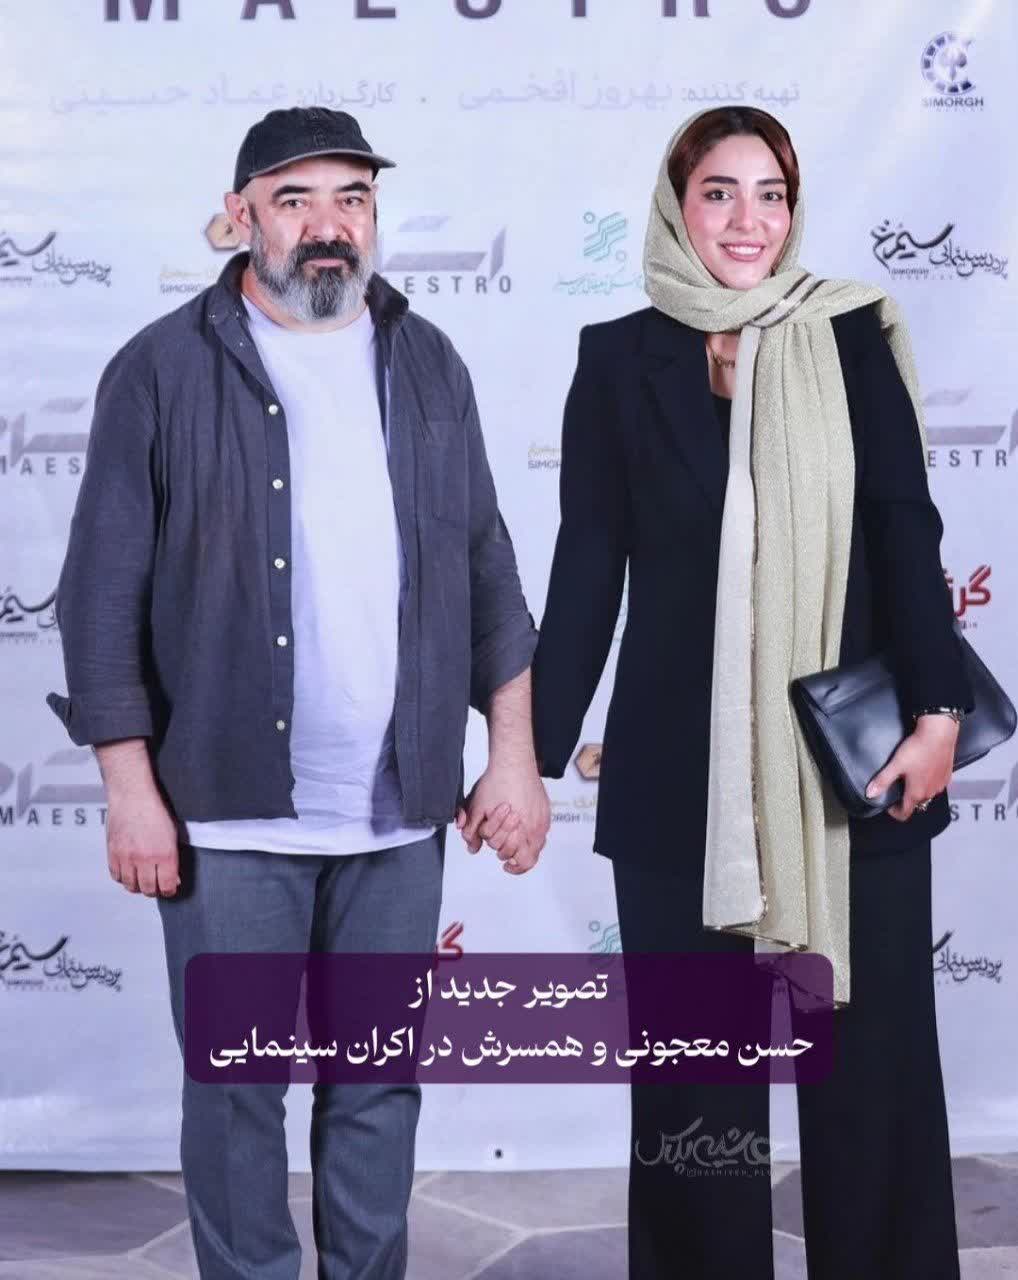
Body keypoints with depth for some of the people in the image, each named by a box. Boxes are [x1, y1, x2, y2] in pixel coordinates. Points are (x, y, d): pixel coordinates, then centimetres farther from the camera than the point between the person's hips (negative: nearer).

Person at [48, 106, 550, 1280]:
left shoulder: (427, 364, 8)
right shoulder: (164, 371, -4)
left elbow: (485, 568, 11)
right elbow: (106, 592, -5)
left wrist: (514, 751, 6)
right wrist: (131, 788, -9)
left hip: (400, 810, 3)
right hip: (232, 810, -3)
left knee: (381, 1079, 13)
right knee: (238, 1086, 6)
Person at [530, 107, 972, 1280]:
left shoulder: (853, 339, 5)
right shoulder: (620, 359, 5)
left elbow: (906, 536, 2)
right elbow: (588, 568, 4)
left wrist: (937, 708, -9)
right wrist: (533, 753, 1)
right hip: (681, 773, 0)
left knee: (872, 1058, 5)